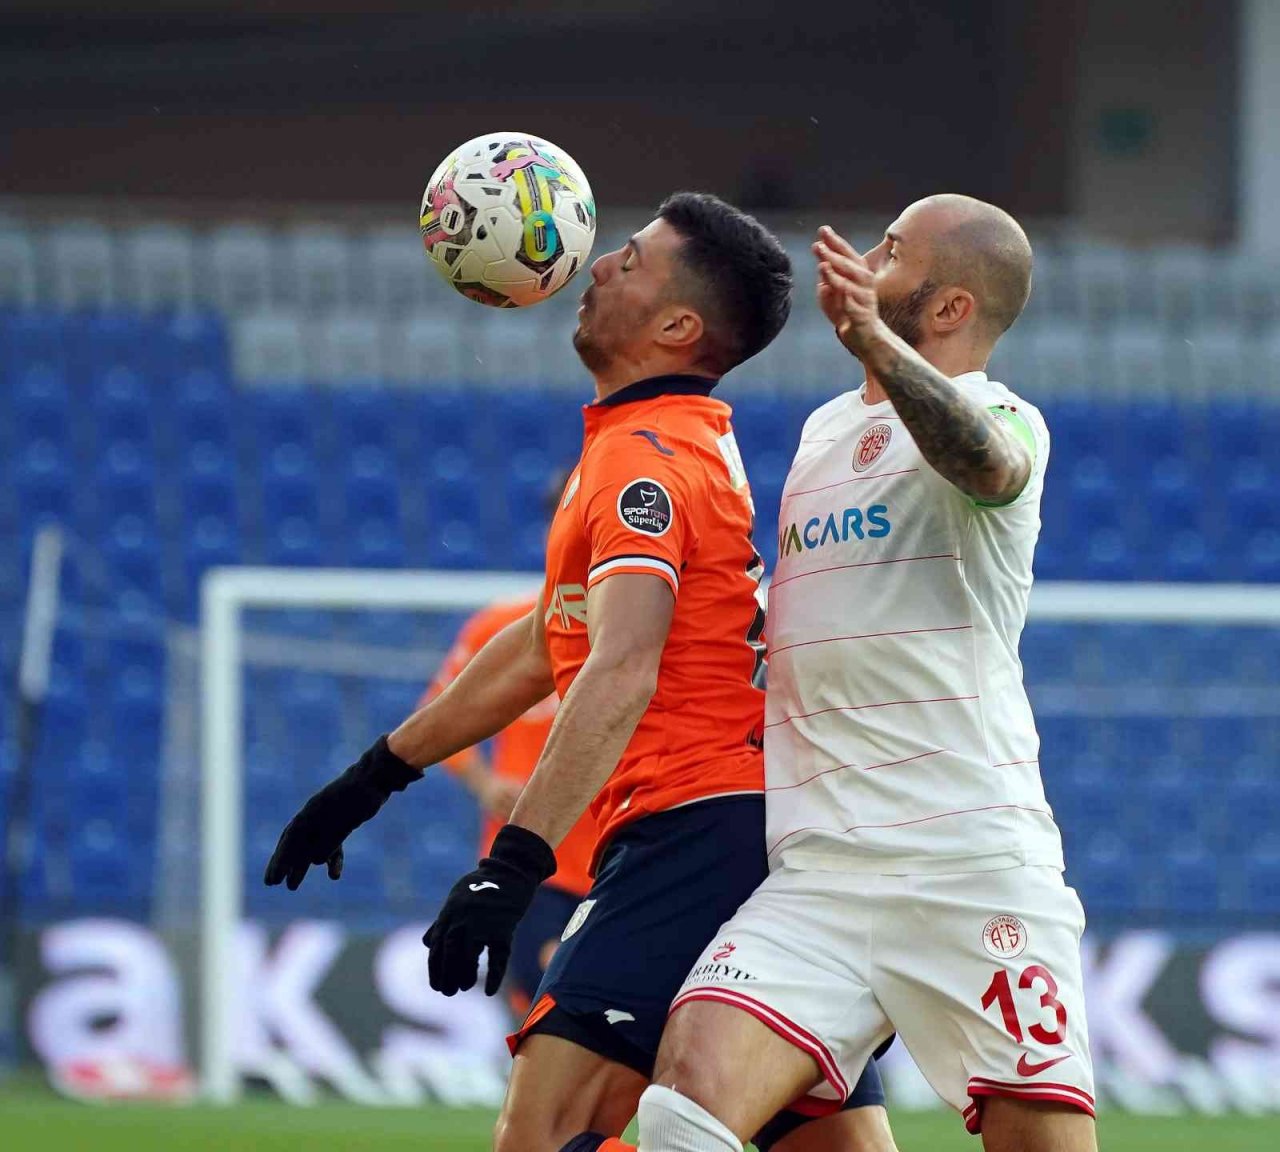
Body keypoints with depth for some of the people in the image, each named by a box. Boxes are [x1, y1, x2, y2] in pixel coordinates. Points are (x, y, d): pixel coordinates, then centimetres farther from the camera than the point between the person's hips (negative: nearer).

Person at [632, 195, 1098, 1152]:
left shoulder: (1001, 416, -1)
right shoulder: (823, 429, 21)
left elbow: (984, 460, -28)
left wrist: (875, 341, -45)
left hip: (976, 859, -5)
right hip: (815, 875, 6)